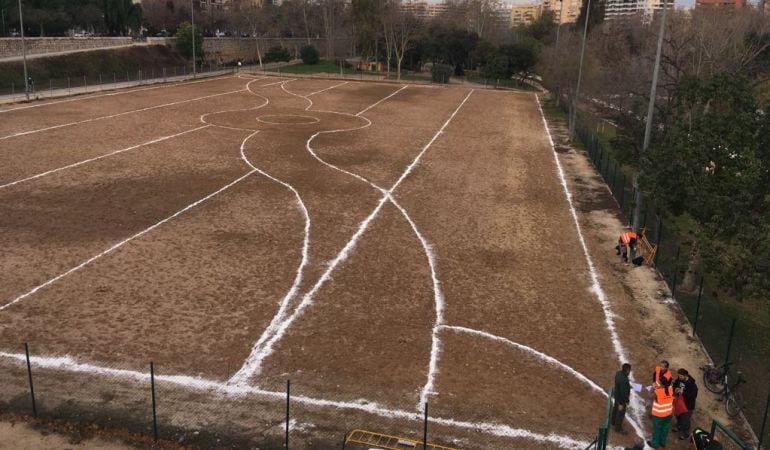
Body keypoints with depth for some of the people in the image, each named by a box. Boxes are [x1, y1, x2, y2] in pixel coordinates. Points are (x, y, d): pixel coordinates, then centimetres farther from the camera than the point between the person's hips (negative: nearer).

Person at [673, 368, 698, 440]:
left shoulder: (692, 385, -31)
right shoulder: (679, 379, -12)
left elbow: (694, 396, -31)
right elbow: (675, 385, 6)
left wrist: (683, 392, -36)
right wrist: (675, 389, -16)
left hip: (688, 405, -6)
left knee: (685, 420, 9)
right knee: (678, 415, 28)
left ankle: (685, 434, 32)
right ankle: (678, 426, 55)